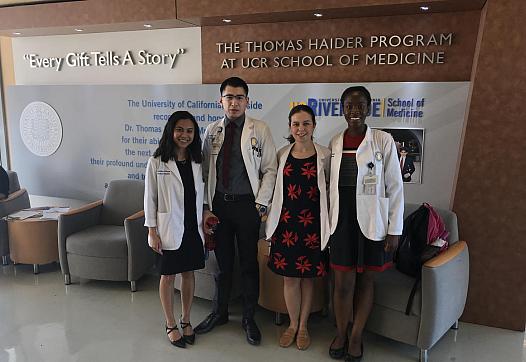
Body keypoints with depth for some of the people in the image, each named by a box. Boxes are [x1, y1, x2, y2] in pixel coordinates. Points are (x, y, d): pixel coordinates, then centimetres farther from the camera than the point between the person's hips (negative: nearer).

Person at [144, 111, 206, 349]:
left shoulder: (197, 162, 4)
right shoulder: (157, 162, -7)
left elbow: (201, 197, 8)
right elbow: (150, 198, -5)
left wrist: (205, 224, 7)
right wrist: (152, 231, -8)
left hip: (193, 228, 4)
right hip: (169, 229, -4)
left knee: (188, 274, 14)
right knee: (168, 276, 9)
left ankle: (185, 321, 31)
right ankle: (170, 325, 27)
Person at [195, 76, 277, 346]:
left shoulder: (260, 130, -3)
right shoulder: (211, 131, 6)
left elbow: (270, 170, -4)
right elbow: (205, 172, 7)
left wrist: (261, 205, -10)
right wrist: (206, 207, 2)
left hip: (247, 204, -2)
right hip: (218, 204, 3)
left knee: (249, 263, 9)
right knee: (223, 262, 15)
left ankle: (249, 318, 28)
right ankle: (219, 313, 35)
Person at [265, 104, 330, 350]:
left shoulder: (324, 155, -2)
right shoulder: (282, 155, 5)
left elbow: (329, 189, 2)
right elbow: (277, 189, 11)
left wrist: (327, 224, -4)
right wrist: (272, 222, 8)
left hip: (312, 223, -2)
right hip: (286, 222, 2)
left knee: (308, 277, 10)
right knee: (289, 277, 10)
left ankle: (303, 326, 30)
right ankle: (293, 324, 31)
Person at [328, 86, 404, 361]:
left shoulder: (383, 141, -5)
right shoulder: (335, 142, 6)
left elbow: (395, 187, -4)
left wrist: (395, 230, -7)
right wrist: (329, 222, 11)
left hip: (371, 222, -2)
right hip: (342, 220, 2)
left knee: (365, 280, 11)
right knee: (343, 282, 6)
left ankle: (356, 337, 30)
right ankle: (341, 334, 29)